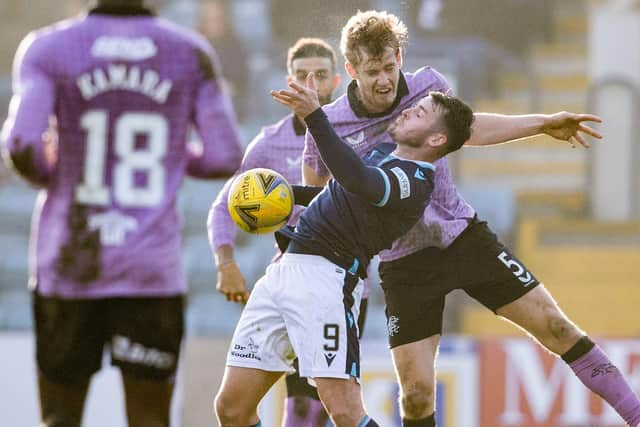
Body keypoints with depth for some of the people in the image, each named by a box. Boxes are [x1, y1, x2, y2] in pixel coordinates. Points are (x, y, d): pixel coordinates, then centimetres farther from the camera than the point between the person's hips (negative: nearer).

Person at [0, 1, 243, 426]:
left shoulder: (48, 48, -1)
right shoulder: (192, 54, 3)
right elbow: (225, 158, 1)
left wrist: (45, 173, 10)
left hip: (71, 263, 0)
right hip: (153, 270, 0)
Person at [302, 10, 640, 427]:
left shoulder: (428, 86, -7)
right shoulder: (328, 126, -14)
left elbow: (466, 128, 15)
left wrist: (544, 124, 11)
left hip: (463, 233, 2)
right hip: (403, 262, -2)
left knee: (553, 324, -4)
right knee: (417, 393, -9)